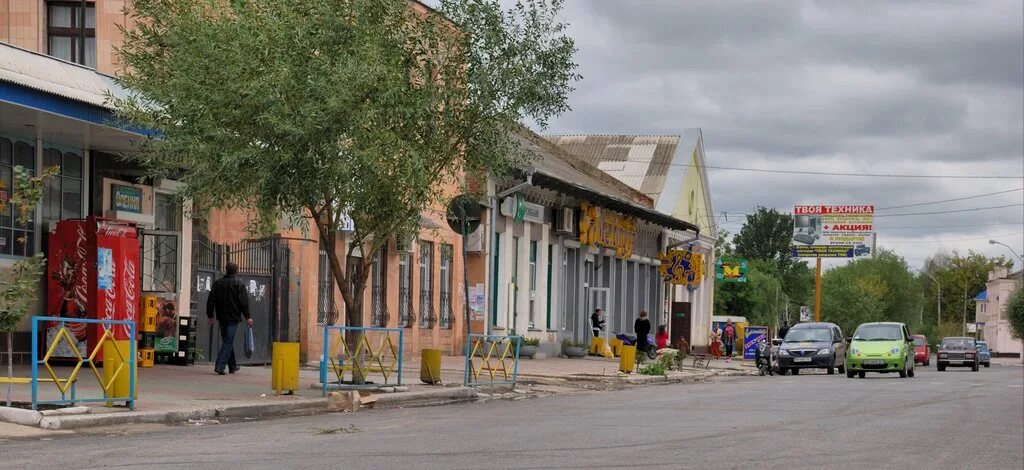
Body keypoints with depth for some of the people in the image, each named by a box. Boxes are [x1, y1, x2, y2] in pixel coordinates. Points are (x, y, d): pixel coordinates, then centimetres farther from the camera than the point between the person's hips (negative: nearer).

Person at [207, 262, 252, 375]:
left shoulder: (217, 283, 8)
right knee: (228, 342, -5)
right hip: (233, 317, -5)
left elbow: (211, 301, 9)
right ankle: (219, 366, -17)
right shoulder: (239, 284, -6)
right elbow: (244, 302, -10)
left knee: (227, 341, 16)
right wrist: (247, 317, -6)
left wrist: (210, 316, 15)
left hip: (221, 318, 5)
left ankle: (232, 366, 24)